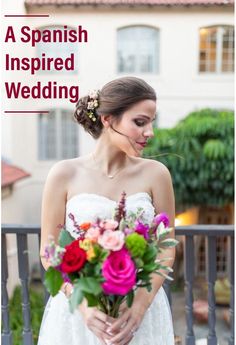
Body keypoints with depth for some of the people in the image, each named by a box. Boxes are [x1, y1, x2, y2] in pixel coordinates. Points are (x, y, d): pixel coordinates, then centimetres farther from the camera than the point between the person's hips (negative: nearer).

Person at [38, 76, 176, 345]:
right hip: (77, 310, -1)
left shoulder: (155, 174, -6)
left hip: (140, 311, 1)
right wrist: (83, 304, -15)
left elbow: (166, 249, -1)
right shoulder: (65, 174, -8)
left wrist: (140, 306, -12)